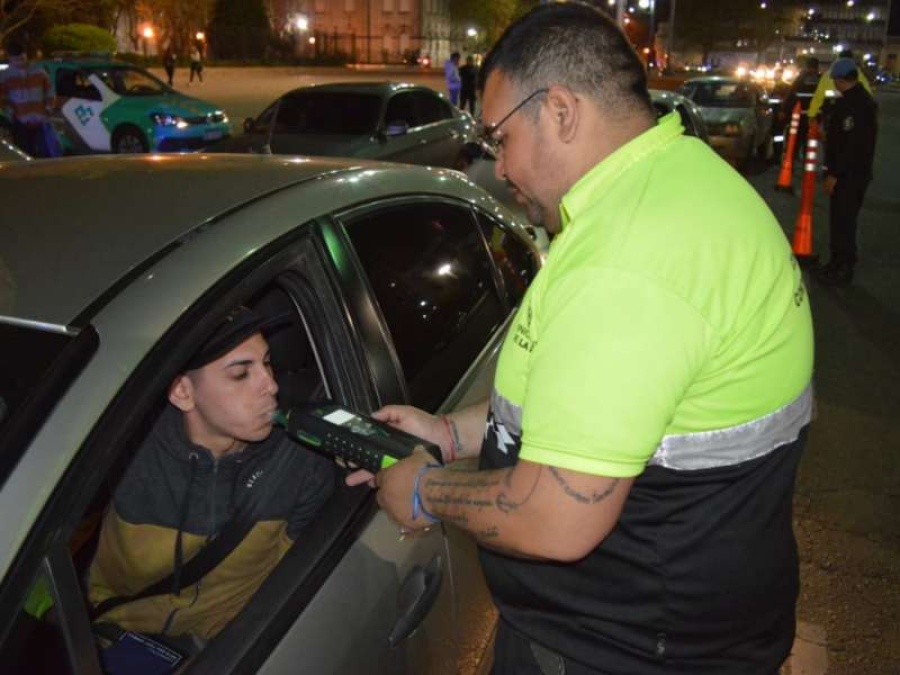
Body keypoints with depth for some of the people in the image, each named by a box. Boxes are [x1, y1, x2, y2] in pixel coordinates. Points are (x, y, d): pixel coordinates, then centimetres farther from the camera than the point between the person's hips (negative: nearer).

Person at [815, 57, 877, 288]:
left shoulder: (852, 104, -21)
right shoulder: (861, 99, 13)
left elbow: (851, 144, -25)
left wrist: (834, 174, -22)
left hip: (850, 174, -10)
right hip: (851, 172, 10)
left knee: (843, 221, -3)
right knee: (840, 219, 17)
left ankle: (843, 270, 5)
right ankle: (838, 263, 28)